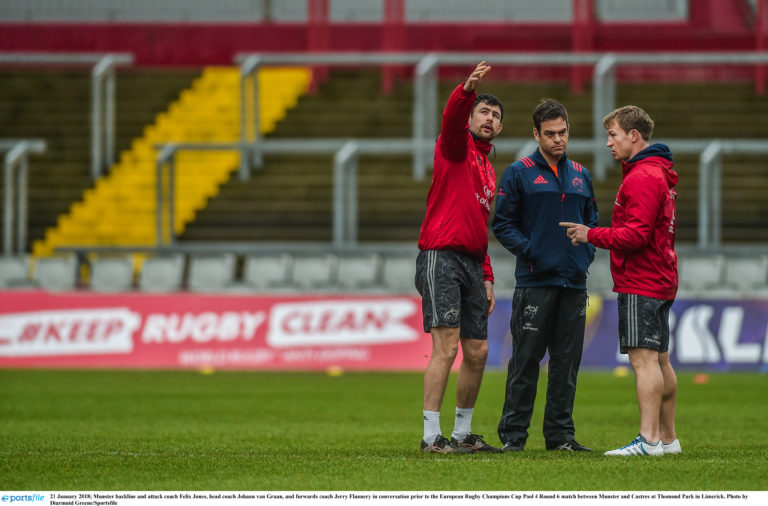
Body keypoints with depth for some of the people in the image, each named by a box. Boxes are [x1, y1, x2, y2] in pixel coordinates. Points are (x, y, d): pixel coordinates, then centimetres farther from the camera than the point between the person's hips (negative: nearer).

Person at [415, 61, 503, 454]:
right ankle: (431, 436, -12)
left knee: (477, 352, 8)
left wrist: (487, 277, 20)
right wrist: (468, 90, -42)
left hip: (472, 264, 8)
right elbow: (452, 117, -22)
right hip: (441, 258, -8)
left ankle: (463, 432, 20)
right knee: (446, 347, -13)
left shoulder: (488, 172, 24)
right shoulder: (456, 146, 2)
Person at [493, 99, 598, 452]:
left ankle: (560, 433, 13)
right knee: (526, 360, -5)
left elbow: (592, 220, 22)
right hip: (534, 281, -5)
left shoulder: (581, 176, 15)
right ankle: (513, 433, 0)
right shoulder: (518, 174, 0)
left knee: (567, 362, 7)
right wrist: (529, 251, -13)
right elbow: (502, 224, -1)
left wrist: (587, 251, 4)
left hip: (574, 283, 5)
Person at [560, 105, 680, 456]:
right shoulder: (660, 174, 19)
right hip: (660, 281, 11)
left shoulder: (642, 177, -15)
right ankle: (668, 438, 16)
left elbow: (636, 234, -21)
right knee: (659, 359, 13)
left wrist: (592, 235, -11)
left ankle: (649, 440, -18)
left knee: (643, 358, -13)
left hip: (640, 283, -11)